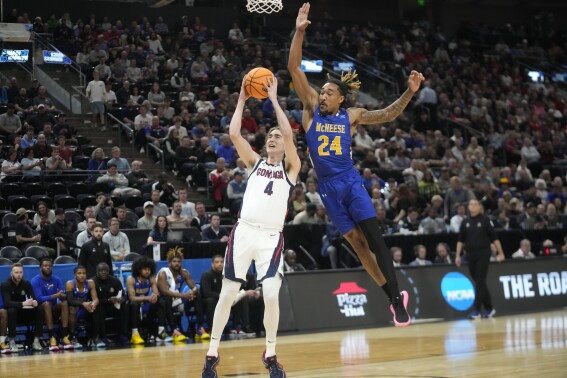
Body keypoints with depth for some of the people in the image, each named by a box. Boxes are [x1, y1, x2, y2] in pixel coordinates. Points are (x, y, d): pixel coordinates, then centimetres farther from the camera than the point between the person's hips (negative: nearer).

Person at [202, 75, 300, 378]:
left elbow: (289, 135, -8)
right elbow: (234, 134, 3)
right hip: (244, 231, 2)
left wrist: (274, 99, -4)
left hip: (272, 237, -2)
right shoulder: (255, 163, 15)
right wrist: (242, 100, 6)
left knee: (271, 295, -12)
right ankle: (212, 354, 12)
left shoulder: (291, 167, 8)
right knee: (227, 293, 2)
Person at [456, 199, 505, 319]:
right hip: (470, 255, 4)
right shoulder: (465, 222, 8)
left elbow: (494, 238, -2)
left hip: (483, 254, -4)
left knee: (480, 282, -8)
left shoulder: (485, 220, -3)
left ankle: (477, 310, -9)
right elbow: (461, 240, 12)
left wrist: (500, 253, -6)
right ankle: (489, 308, 20)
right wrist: (458, 255, 5)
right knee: (479, 282, 9)